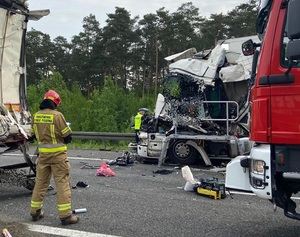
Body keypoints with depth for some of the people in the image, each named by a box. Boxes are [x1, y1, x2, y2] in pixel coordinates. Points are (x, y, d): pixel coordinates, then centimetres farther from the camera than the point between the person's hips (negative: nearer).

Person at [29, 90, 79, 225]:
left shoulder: (36, 116, 2)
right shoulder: (57, 115, -14)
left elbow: (34, 135, 12)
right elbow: (68, 136, -11)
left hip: (43, 153, 6)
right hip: (58, 154, -5)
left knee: (40, 182, 16)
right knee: (62, 183, -1)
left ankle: (35, 211, 25)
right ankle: (65, 215, 1)